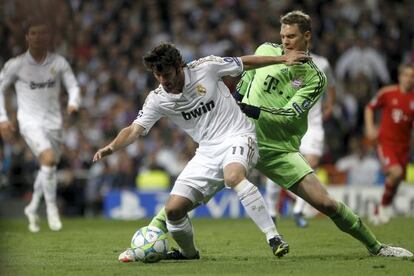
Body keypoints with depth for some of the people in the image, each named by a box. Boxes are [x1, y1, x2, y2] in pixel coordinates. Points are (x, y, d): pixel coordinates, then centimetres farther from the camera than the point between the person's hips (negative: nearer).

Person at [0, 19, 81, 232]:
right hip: (30, 122, -4)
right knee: (49, 158, -26)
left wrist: (73, 104, -17)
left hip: (53, 122, 4)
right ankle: (51, 207, -13)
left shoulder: (58, 62, 2)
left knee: (48, 169, 10)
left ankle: (32, 209, 33)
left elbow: (73, 87, 5)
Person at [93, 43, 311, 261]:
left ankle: (273, 237, -34)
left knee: (233, 177, -39)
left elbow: (244, 63, 3)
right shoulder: (157, 99, -3)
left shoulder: (205, 67, -10)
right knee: (173, 210, -5)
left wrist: (283, 59, 8)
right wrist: (112, 147, -27)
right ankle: (189, 252, 25)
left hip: (237, 136, -5)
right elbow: (134, 130, -7)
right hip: (207, 151, 5)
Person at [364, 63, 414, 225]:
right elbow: (370, 108, 10)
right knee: (396, 172, -25)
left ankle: (379, 213, 26)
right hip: (386, 141, -4)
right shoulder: (387, 93, -4)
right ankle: (385, 205, -1)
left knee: (396, 181, 6)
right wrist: (370, 127, -3)